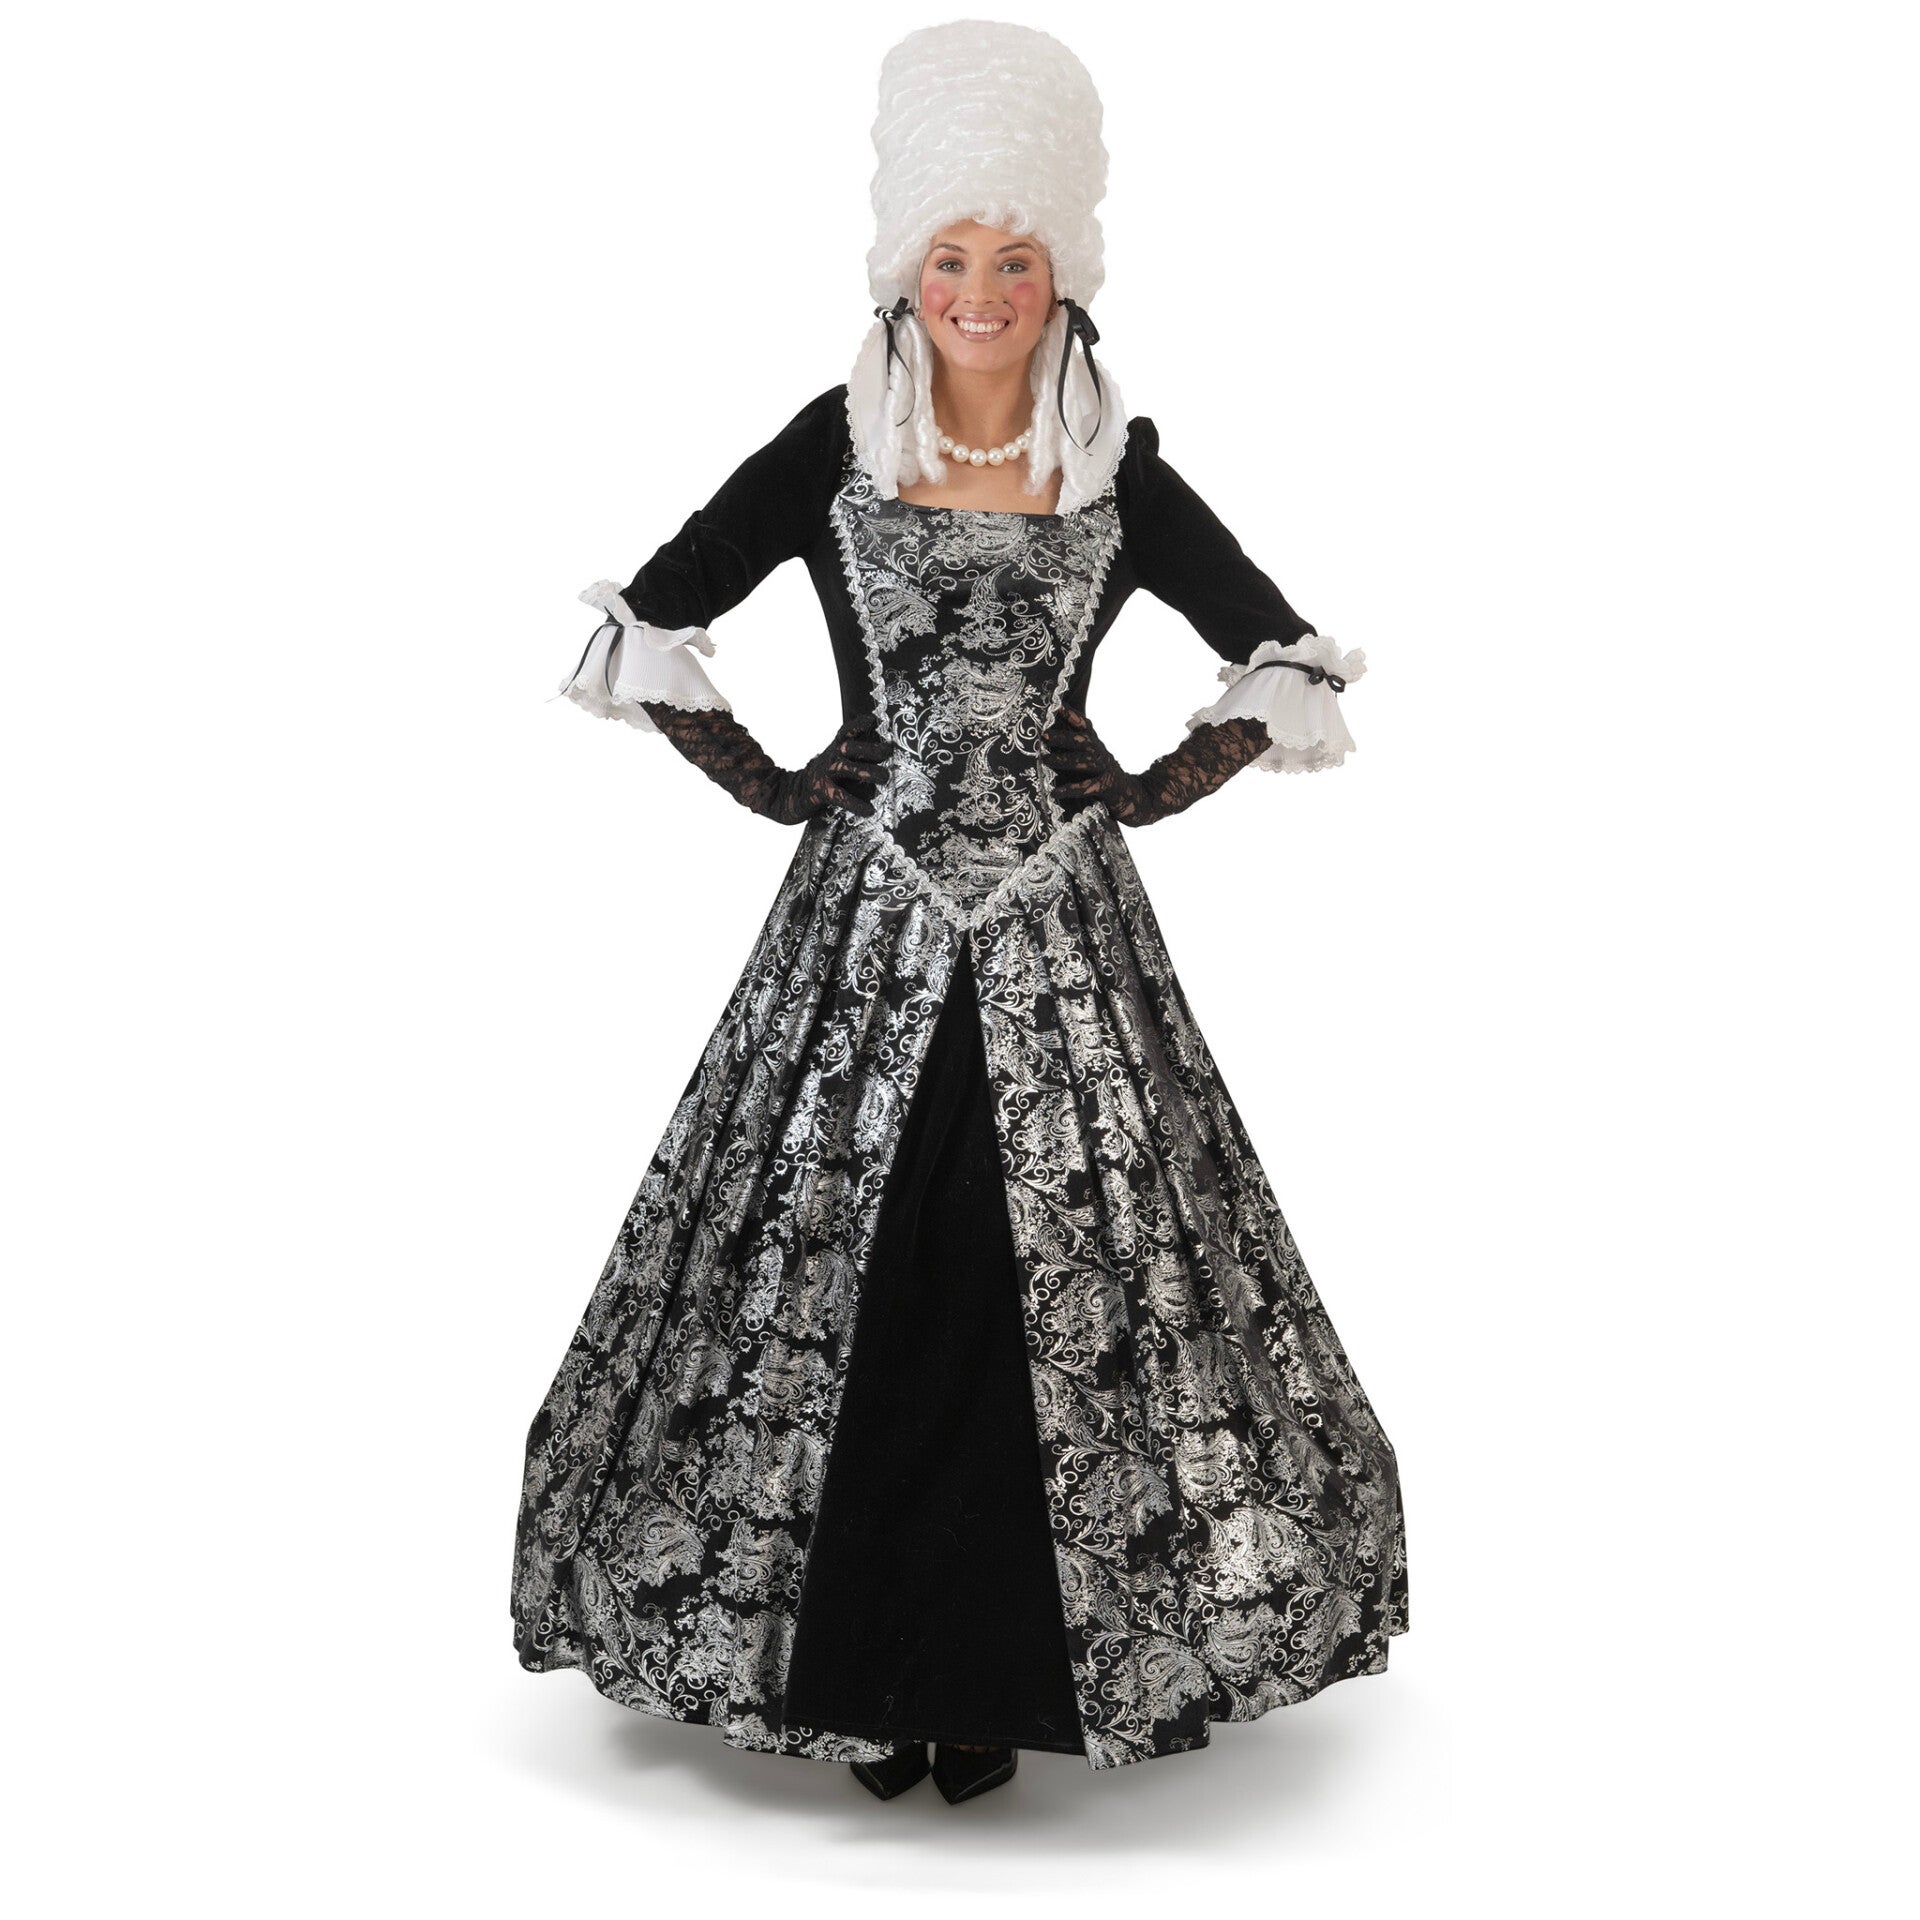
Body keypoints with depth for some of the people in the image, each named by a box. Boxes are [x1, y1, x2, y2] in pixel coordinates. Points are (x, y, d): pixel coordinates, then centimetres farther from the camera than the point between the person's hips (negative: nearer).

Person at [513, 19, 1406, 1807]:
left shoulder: (1118, 473, 4)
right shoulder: (832, 450, 3)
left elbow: (1285, 662, 11)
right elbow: (648, 624, 7)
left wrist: (1155, 790, 3)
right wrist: (770, 786, 2)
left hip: (1063, 917, 1)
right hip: (869, 911, 0)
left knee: (1057, 1289, 0)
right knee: (848, 1279, 1)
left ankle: (1003, 1671, 15)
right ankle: (863, 1665, 16)